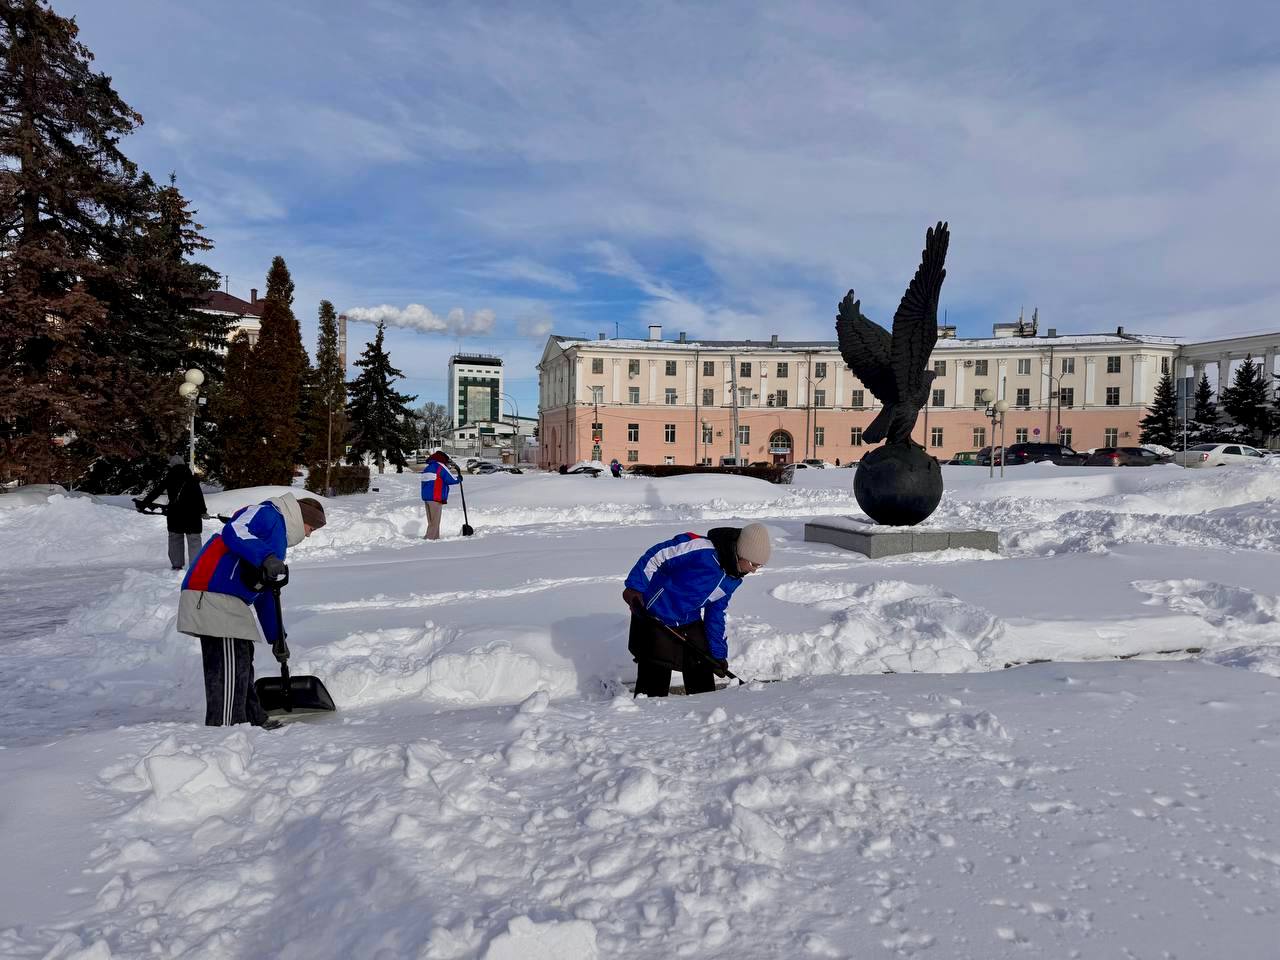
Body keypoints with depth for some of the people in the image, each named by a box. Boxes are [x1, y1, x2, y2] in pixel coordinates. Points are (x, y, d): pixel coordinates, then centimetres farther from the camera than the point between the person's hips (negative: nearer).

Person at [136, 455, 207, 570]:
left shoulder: (168, 476, 4)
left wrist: (143, 504, 10)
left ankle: (177, 565, 12)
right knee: (194, 540, 1)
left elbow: (155, 492, 3)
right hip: (192, 513, 0)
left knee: (175, 539, 14)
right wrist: (203, 510, 12)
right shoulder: (192, 477, 7)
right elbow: (199, 494, 5)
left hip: (175, 513, 0)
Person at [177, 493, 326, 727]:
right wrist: (267, 558, -35)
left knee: (241, 662, 17)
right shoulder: (266, 514, -1)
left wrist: (276, 637, 34)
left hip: (227, 602, 11)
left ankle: (252, 721, 28)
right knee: (229, 666, -10)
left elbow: (264, 595, 32)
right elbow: (234, 532, -23)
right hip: (213, 595, -11)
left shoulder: (278, 540, 28)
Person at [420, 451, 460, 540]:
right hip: (436, 498, -8)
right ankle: (428, 539, -10)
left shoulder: (427, 468, 19)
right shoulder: (441, 467, -7)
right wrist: (459, 479, 9)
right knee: (435, 522, -5)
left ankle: (436, 538, 17)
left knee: (431, 521, 13)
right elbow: (451, 480, -9)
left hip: (426, 496, 8)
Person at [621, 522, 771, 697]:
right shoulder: (701, 549, -27)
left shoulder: (733, 579, 0)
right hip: (655, 619, -8)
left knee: (702, 682, 14)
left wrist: (718, 654, 10)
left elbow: (716, 613, 10)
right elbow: (655, 556, -23)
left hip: (691, 622, 8)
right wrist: (635, 587, -25)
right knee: (654, 685, -5)